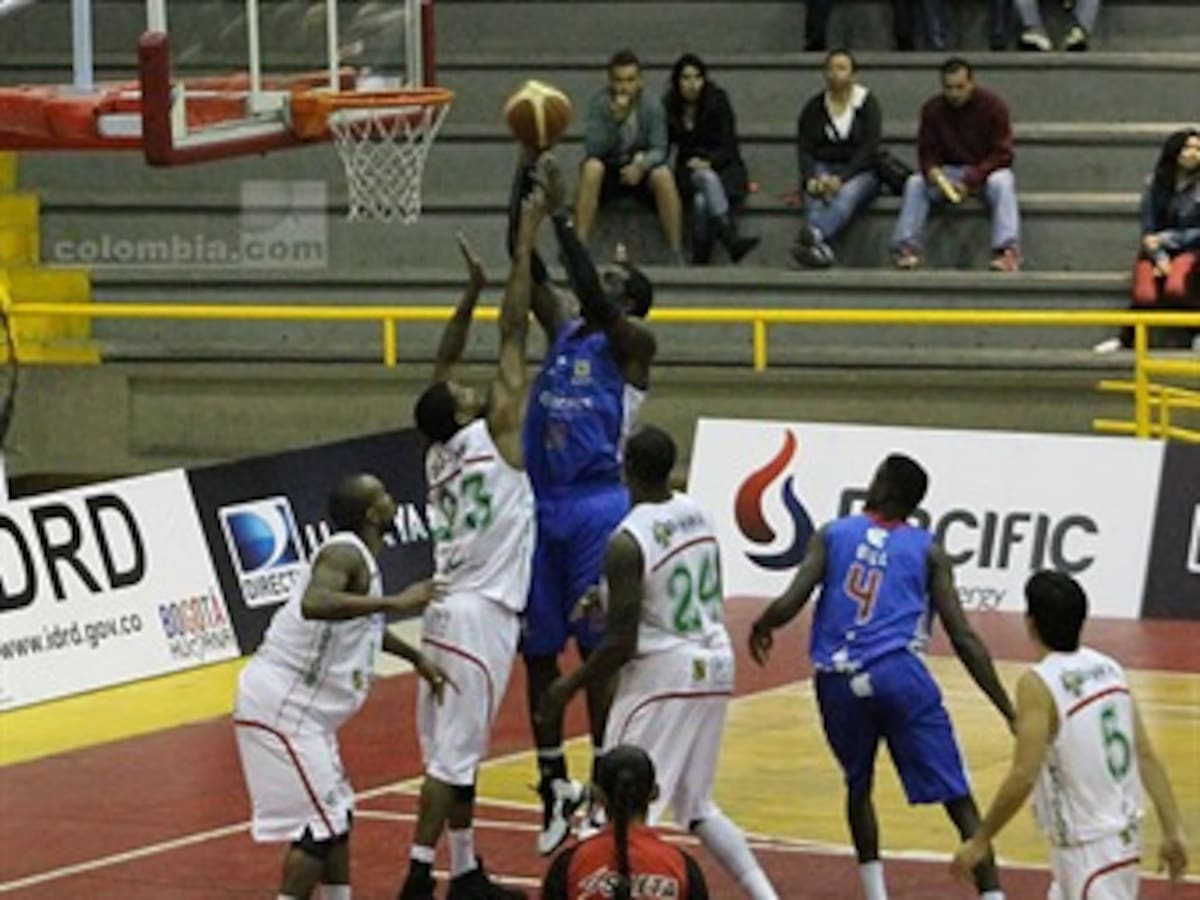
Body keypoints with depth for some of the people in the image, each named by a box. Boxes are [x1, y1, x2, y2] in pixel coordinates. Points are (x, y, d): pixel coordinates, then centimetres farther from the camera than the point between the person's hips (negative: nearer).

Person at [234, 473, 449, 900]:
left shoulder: (356, 556, 13)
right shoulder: (344, 553, -17)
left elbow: (359, 622, 34)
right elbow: (314, 604, -40)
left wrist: (416, 658, 37)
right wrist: (395, 602, -37)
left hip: (295, 708, 10)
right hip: (280, 707, -10)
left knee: (336, 817, 18)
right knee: (318, 824, -10)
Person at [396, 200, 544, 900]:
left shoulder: (441, 451, 7)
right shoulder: (495, 434, -10)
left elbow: (442, 367, 20)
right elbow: (514, 332, -7)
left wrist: (473, 289, 19)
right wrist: (525, 247, -4)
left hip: (453, 609, 8)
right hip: (480, 614, -8)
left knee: (460, 750, 13)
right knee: (452, 753, -10)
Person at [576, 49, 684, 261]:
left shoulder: (652, 104, -11)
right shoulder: (599, 103, -14)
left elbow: (659, 150, -11)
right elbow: (593, 150, -23)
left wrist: (642, 166, -32)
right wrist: (615, 117, -35)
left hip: (641, 171, 0)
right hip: (609, 169, 0)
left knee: (663, 175, -32)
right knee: (591, 168, -33)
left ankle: (677, 253, -26)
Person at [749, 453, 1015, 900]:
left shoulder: (832, 534, 11)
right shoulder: (928, 551, 9)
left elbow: (790, 603, 0)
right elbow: (963, 639, 2)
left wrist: (761, 627, 23)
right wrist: (1009, 711, 4)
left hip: (839, 683, 2)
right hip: (898, 675, -2)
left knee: (859, 786, 27)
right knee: (958, 799, -2)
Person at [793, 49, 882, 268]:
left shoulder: (867, 104, 2)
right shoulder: (814, 108, 11)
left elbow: (869, 148, -9)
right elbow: (804, 149, 2)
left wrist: (841, 178, -23)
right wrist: (812, 179, -19)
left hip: (859, 172, -3)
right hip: (822, 169, 3)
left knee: (848, 193, -37)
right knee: (815, 196, -33)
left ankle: (814, 234, -65)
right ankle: (820, 249, -59)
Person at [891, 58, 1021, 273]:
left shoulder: (992, 105, -12)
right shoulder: (932, 110, -3)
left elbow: (1002, 154, -14)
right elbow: (927, 151, 0)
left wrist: (970, 181, -26)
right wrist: (932, 171, -26)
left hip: (985, 172, -3)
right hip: (949, 173, 3)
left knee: (1001, 182, -36)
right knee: (915, 183, -23)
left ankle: (1008, 250, -47)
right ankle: (906, 247, -29)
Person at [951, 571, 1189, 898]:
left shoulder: (1038, 684, -16)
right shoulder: (1108, 669, 5)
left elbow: (1023, 777, -22)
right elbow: (1147, 756, 5)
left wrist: (979, 842, -12)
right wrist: (1173, 831, 7)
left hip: (1089, 849, -9)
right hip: (1123, 833, 9)